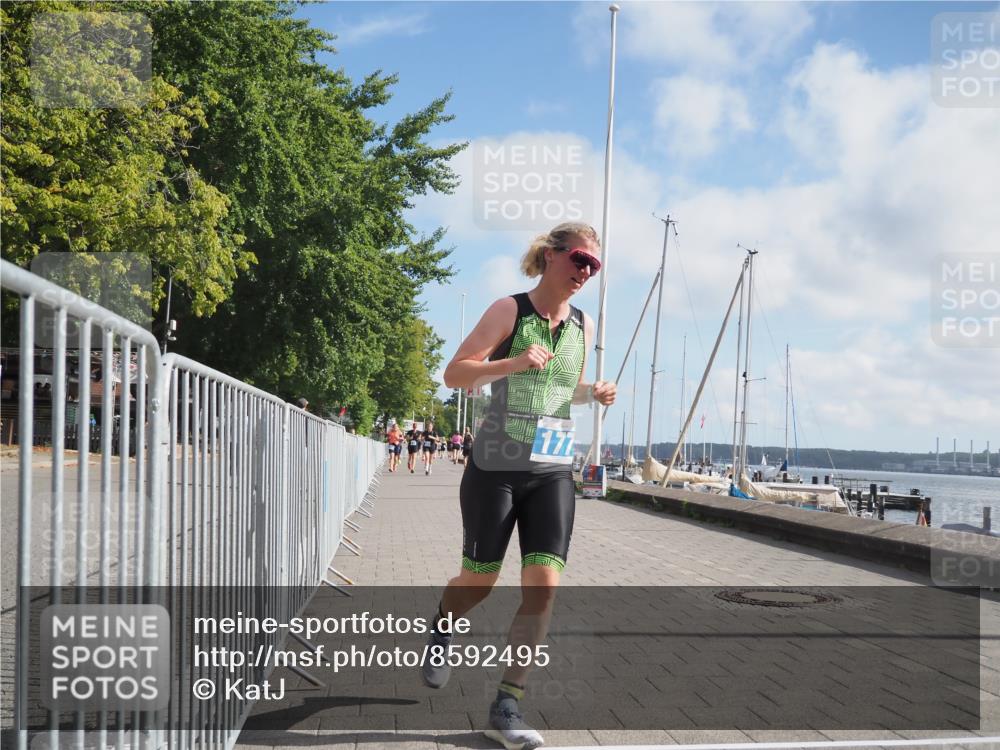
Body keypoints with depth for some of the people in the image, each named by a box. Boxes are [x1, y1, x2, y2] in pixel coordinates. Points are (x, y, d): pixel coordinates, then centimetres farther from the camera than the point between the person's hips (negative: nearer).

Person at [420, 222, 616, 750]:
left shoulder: (583, 326, 9)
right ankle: (441, 631, 43)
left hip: (552, 472, 4)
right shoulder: (510, 310, -7)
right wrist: (514, 363, -26)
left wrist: (594, 393, 2)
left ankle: (506, 707, 2)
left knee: (543, 585, -8)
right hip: (495, 468, -4)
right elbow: (454, 374, -12)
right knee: (478, 582, 7)